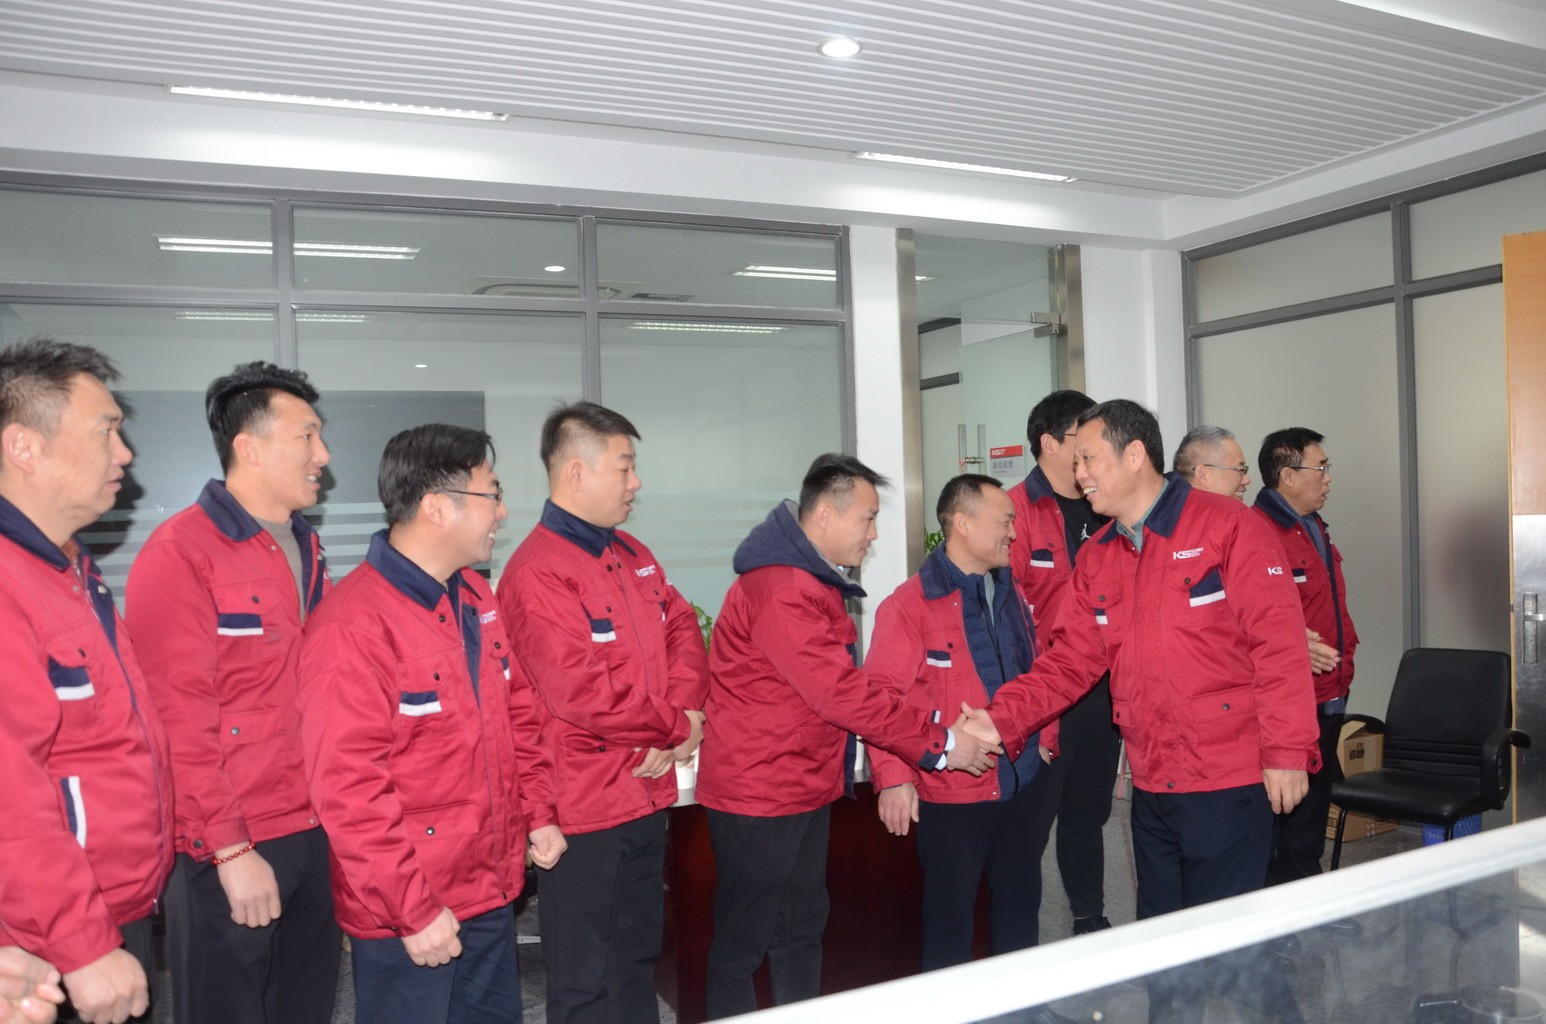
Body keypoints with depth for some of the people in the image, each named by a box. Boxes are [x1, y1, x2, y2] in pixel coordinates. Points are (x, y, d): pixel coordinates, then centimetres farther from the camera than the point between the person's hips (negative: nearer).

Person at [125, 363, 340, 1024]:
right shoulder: (181, 552, -12)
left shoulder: (306, 550, 12)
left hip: (314, 838, 7)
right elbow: (179, 717, -15)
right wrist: (230, 849, -15)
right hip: (229, 853, -7)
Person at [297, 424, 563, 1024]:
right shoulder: (350, 626, -21)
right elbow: (348, 788, -22)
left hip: (493, 894, 8)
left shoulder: (476, 598, 6)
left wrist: (538, 812, 8)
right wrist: (415, 909, -18)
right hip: (405, 923, -7)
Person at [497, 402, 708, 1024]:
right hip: (586, 809, -8)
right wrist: (677, 728, -13)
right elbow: (581, 692, -25)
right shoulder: (537, 573, -19)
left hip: (648, 794, 8)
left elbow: (682, 629, 9)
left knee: (639, 961, 23)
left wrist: (684, 709, -10)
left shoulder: (632, 555, 10)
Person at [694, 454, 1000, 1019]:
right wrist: (939, 743, -20)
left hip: (804, 788, 10)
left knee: (802, 930, 19)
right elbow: (842, 693, -27)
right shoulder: (779, 590, -24)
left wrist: (934, 728, 1)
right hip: (758, 794, -10)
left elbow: (841, 685, 11)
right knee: (742, 942, 6)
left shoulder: (813, 580, 10)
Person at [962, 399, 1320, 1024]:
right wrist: (1002, 719, -7)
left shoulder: (1229, 527, -11)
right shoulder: (1097, 559, 8)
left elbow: (1279, 642, -15)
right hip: (1151, 787, 6)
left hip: (1229, 784, -6)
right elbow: (1069, 660, 5)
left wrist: (1287, 751, -17)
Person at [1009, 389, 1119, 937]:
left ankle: (1091, 922, 34)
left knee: (1088, 814, 19)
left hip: (1102, 694, 6)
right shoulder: (1015, 512, -11)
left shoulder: (1105, 513, 10)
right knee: (1030, 823, 3)